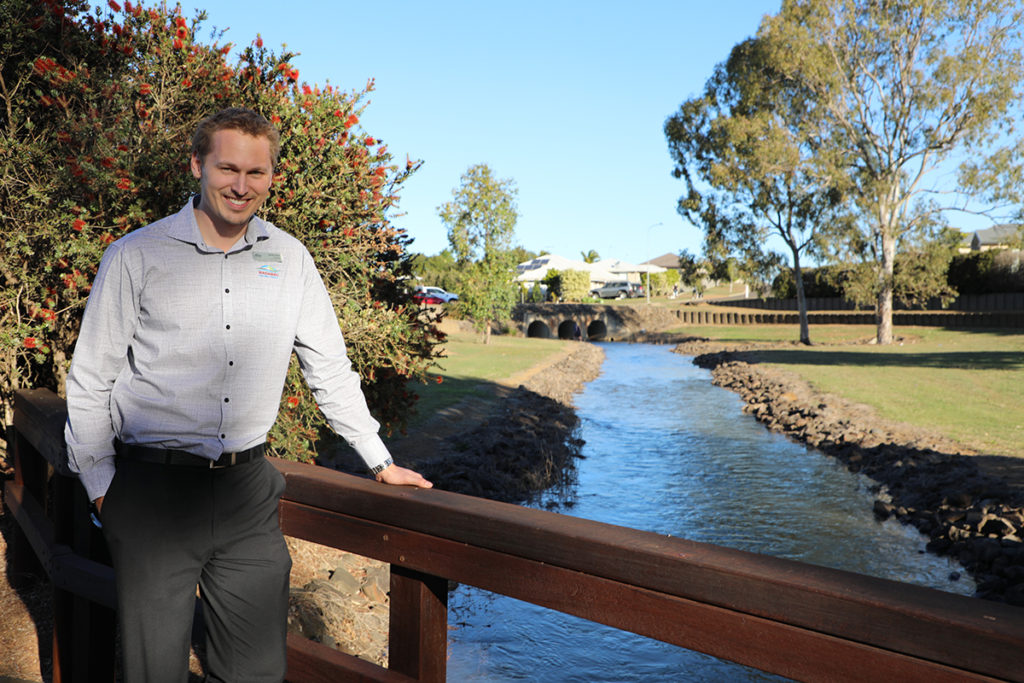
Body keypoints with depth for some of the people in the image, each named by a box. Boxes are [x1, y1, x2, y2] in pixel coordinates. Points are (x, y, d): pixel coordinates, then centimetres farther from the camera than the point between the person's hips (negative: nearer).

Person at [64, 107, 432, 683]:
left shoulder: (289, 258, 5)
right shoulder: (136, 256, -2)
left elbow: (330, 367, 11)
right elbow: (91, 380, 3)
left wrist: (380, 461, 11)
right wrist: (101, 485, 0)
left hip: (247, 489, 2)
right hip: (154, 489, -2)